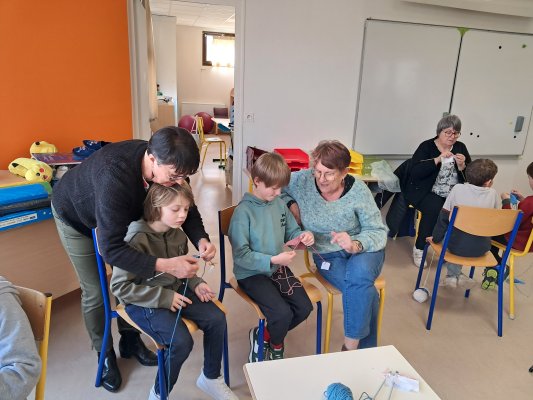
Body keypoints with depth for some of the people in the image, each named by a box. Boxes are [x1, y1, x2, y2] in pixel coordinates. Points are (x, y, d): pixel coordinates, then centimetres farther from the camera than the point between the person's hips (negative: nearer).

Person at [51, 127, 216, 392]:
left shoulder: (168, 166, -28)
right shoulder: (114, 178, -47)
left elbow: (186, 206, -15)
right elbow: (111, 249, -45)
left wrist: (200, 239, -34)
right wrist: (165, 265, -52)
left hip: (119, 213, 5)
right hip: (76, 215, -5)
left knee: (133, 273, 6)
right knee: (95, 291, 0)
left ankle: (130, 340, 28)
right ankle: (104, 353, 24)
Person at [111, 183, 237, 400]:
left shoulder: (178, 234, -1)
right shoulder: (136, 240, -23)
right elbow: (119, 286, -21)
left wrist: (196, 284, -4)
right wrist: (163, 298, -23)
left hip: (175, 291, 7)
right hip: (143, 302, -7)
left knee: (217, 319, -7)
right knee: (182, 341, -25)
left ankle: (210, 377, 17)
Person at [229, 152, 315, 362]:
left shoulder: (279, 204, -1)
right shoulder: (243, 211, -18)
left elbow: (291, 231, 12)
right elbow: (241, 255, -20)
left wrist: (304, 235, -11)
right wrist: (273, 259, -25)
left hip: (278, 267, 6)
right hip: (251, 273, -6)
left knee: (304, 307, -6)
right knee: (283, 313, -20)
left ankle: (263, 336, 19)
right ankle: (276, 346, 18)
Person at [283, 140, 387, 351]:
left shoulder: (358, 191, -13)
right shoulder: (302, 180, -10)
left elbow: (378, 231, -9)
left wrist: (355, 244, -30)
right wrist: (291, 203, -10)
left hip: (364, 250, 0)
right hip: (327, 256, 0)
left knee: (359, 276, -35)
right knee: (364, 291, -29)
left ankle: (351, 347, -16)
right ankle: (366, 349, -6)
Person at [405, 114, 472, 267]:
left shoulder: (460, 147, 10)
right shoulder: (427, 146, -3)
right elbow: (414, 172, -16)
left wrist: (462, 166, -12)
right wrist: (438, 159, -22)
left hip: (453, 195, 4)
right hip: (425, 192, -4)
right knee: (435, 208, -33)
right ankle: (419, 248, -14)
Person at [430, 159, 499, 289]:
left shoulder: (458, 188, -8)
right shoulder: (493, 193, -3)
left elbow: (443, 217, -6)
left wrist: (436, 238, 4)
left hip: (457, 245, -2)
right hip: (481, 248, 2)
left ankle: (455, 274, 21)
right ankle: (457, 276, 25)